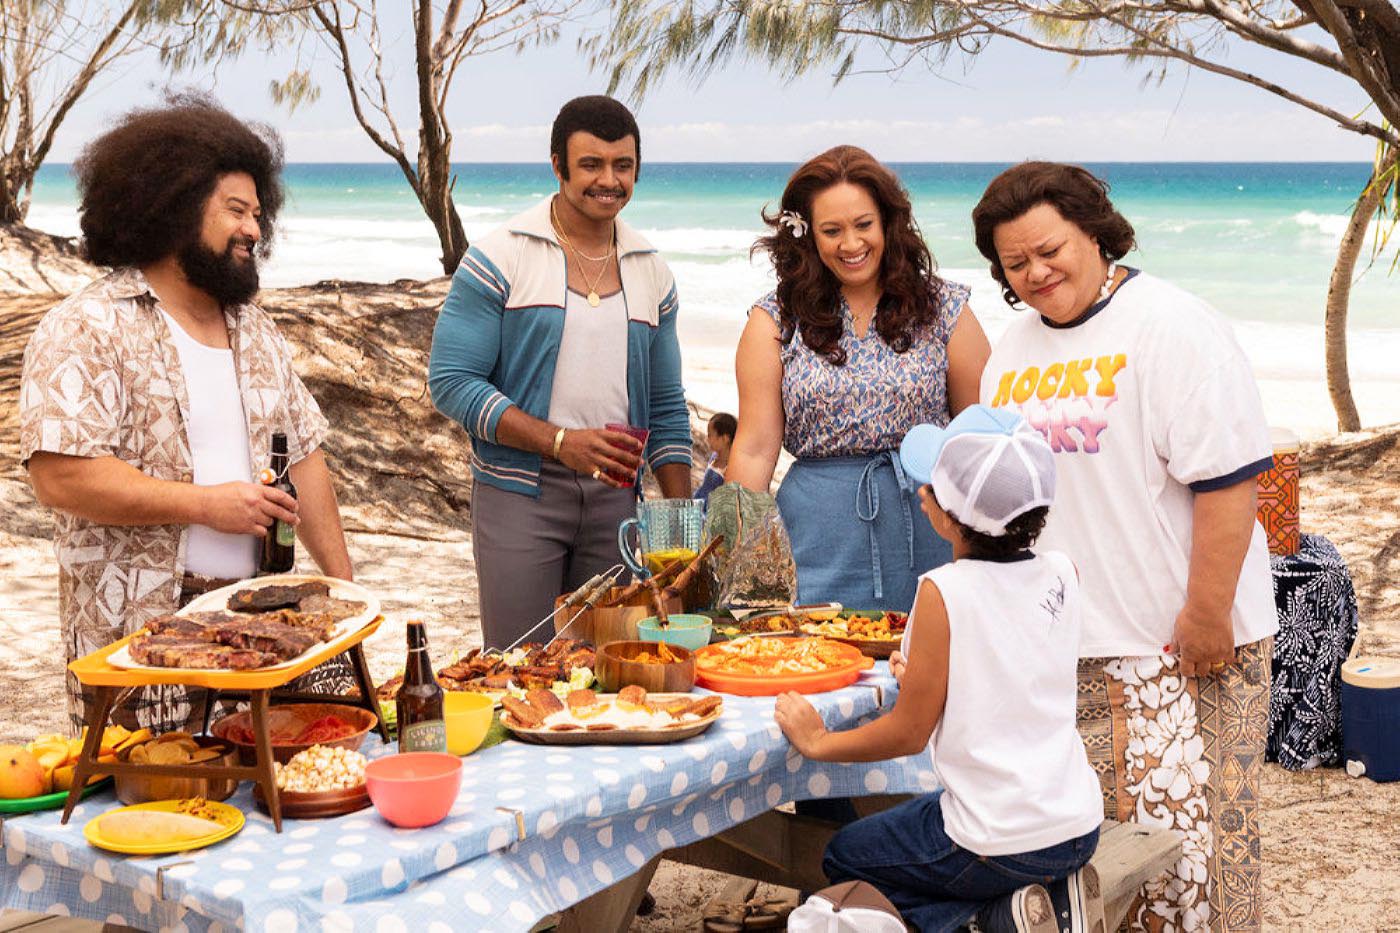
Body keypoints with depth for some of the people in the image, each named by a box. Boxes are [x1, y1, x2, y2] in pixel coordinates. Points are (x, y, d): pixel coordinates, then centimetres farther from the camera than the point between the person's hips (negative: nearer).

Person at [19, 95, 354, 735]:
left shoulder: (255, 328, 17)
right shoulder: (87, 329, -6)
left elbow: (303, 457, 18)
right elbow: (61, 476, -17)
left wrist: (343, 583, 12)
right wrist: (204, 503, -14)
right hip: (138, 636, -6)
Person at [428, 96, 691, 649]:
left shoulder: (651, 272, 11)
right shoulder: (499, 259, -5)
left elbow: (666, 408, 15)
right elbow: (451, 382, -9)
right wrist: (562, 442, -17)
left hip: (615, 497, 4)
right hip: (520, 494, -4)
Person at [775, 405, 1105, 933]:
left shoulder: (944, 592, -19)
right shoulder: (1062, 574, -2)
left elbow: (908, 733, -12)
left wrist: (817, 742, 1)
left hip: (1000, 842, -7)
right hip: (1080, 826, 7)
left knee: (843, 858, 19)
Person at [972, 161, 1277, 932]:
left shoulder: (1170, 326, -10)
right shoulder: (1014, 347, 14)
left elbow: (1227, 479, -16)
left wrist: (1207, 618, -18)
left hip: (1172, 642, -6)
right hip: (1055, 645, 7)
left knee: (1182, 832, -3)